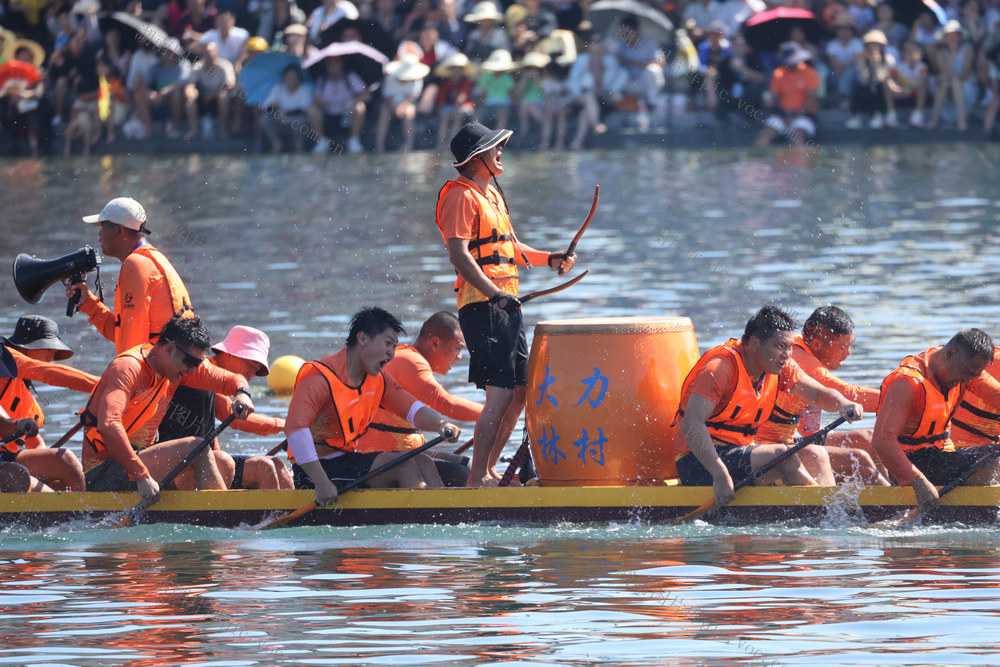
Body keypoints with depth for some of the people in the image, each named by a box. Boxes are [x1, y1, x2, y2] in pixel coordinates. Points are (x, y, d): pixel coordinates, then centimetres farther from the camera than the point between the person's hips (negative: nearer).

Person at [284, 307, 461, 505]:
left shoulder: (378, 379, 10)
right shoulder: (320, 379, -19)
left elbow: (414, 410, 6)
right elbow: (295, 429, -31)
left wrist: (441, 425, -20)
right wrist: (321, 482, -39)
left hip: (349, 462, 9)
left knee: (422, 462, -5)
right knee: (401, 465, -20)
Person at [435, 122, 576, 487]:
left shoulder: (491, 193, 21)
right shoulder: (461, 196, -10)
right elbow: (459, 255, -20)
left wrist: (549, 259, 16)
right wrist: (496, 294, -26)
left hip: (505, 304, 10)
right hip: (482, 306, -10)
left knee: (519, 392, 10)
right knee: (500, 395, -14)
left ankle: (489, 468, 19)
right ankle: (478, 477, -10)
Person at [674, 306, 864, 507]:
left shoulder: (781, 367, 5)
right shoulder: (720, 368, -20)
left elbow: (820, 394, 11)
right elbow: (692, 424, -29)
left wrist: (843, 405, -16)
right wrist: (720, 475, -38)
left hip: (742, 451, 9)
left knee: (817, 455, -1)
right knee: (781, 456, -27)